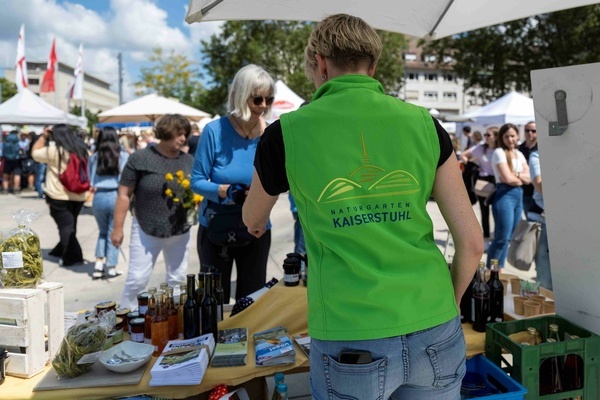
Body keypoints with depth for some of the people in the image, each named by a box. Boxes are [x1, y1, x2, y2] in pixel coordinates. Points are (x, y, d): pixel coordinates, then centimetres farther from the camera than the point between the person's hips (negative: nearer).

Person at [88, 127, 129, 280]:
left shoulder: (94, 157, 6)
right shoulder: (123, 156, -3)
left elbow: (90, 180, 8)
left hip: (98, 197, 3)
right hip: (116, 196, -2)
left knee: (103, 231, 19)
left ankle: (99, 266, 12)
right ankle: (111, 268, 11)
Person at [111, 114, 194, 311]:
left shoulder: (188, 161, 4)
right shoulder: (140, 158, -7)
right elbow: (124, 195, -5)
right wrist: (118, 228, -7)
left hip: (180, 232, 4)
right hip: (146, 230, -4)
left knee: (177, 279, 13)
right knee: (137, 279, 1)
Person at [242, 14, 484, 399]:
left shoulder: (289, 132, -5)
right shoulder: (423, 125, 1)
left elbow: (253, 219, 15)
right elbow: (472, 241, 1)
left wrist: (257, 224, 39)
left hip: (352, 340, -2)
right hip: (431, 332, 3)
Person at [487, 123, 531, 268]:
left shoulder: (519, 154, 16)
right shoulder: (499, 152, -5)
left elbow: (528, 178, 7)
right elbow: (508, 178, -13)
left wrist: (516, 175, -11)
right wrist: (521, 178, 4)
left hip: (519, 195, 7)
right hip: (505, 195, -7)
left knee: (507, 238, 10)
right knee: (502, 238, -10)